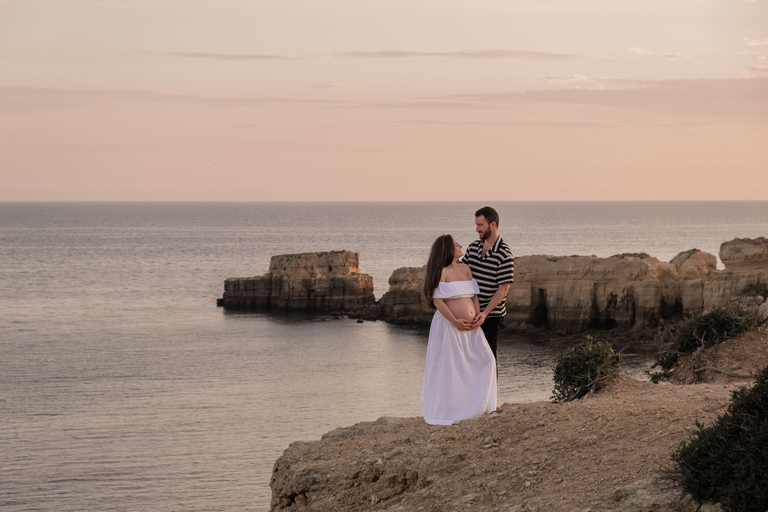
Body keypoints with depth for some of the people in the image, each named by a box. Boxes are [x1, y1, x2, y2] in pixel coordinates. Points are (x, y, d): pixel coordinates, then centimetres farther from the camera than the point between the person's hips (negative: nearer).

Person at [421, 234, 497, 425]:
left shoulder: (465, 269, 12)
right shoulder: (442, 272, -10)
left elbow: (474, 295, 13)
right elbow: (437, 300, -15)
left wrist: (478, 317, -2)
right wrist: (455, 322, -17)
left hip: (470, 327, 7)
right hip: (448, 325, -7)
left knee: (485, 359, 2)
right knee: (448, 367, -1)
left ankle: (477, 404, 13)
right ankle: (446, 410, 9)